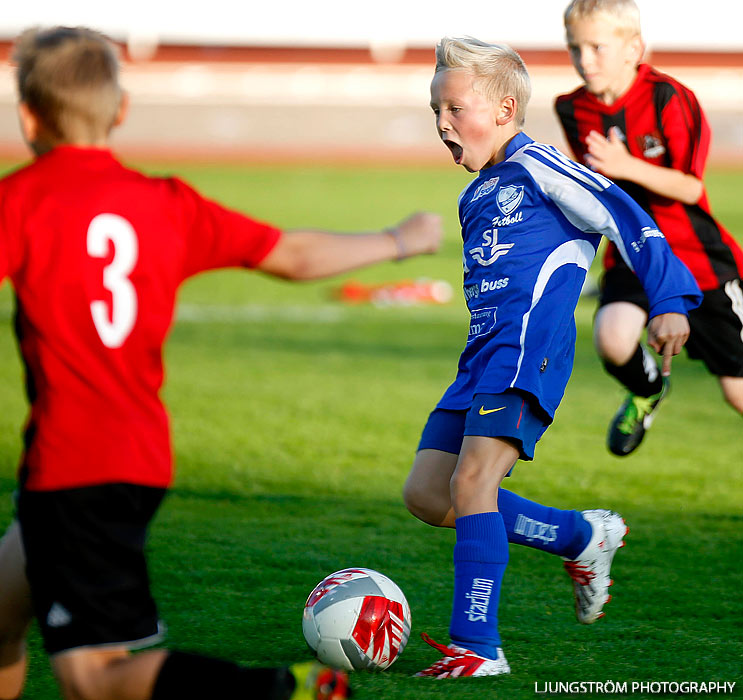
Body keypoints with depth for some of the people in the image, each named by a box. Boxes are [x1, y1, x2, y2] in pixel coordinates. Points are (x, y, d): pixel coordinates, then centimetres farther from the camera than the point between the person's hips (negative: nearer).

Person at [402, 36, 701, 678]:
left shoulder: (537, 168, -2)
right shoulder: (475, 198, 24)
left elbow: (624, 217, -6)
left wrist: (670, 301, -12)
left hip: (528, 348, -10)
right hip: (482, 355, 10)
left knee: (471, 481, -23)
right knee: (426, 494, 2)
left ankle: (477, 648, -23)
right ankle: (584, 537, 13)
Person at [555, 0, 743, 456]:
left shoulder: (668, 98, -18)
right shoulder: (574, 111, -2)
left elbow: (690, 188, -21)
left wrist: (628, 167, -32)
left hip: (696, 253, -3)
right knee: (613, 338, -27)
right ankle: (648, 391, 8)